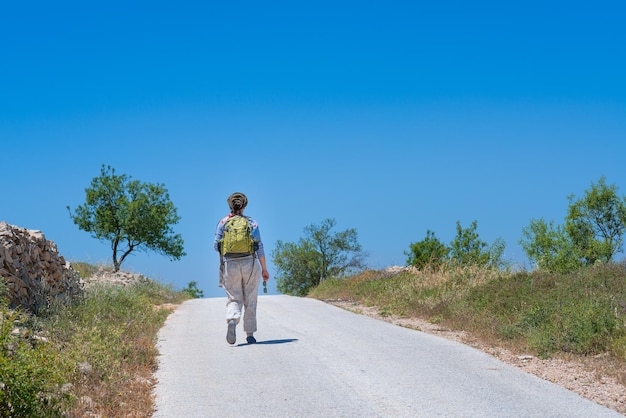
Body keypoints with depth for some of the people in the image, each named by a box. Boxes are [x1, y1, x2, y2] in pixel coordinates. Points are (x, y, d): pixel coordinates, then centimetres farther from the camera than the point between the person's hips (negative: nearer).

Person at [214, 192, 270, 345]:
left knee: (233, 299, 5)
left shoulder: (223, 223, 3)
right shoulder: (251, 222, 2)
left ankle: (232, 320, -26)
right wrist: (264, 269, 2)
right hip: (250, 263, 0)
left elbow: (216, 246, 1)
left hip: (230, 265, 0)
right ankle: (250, 334, 12)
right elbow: (259, 247, -2)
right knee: (250, 300, 11)